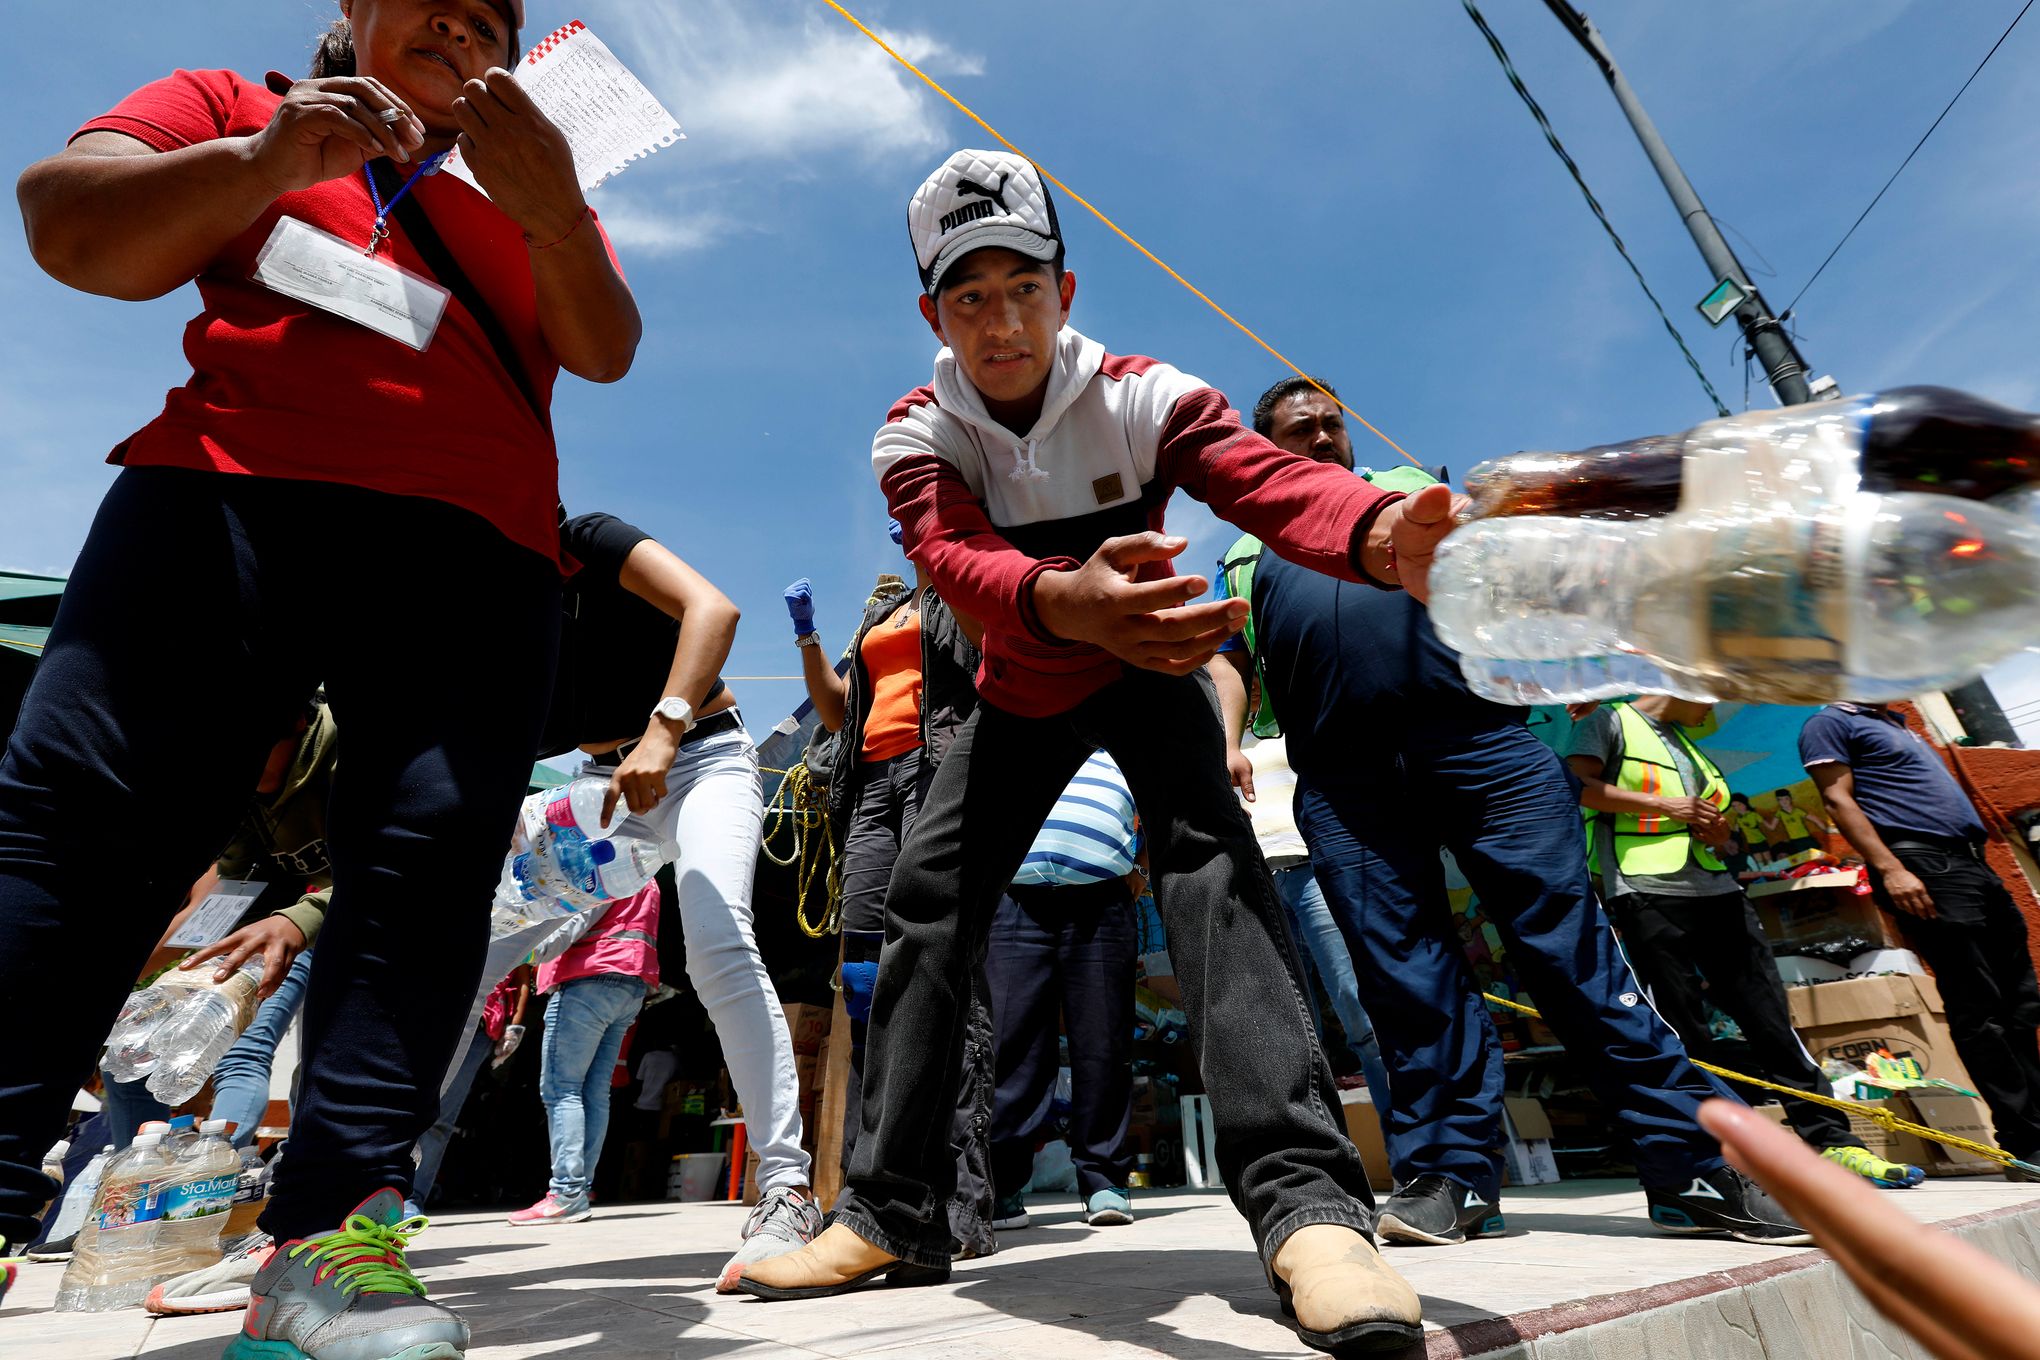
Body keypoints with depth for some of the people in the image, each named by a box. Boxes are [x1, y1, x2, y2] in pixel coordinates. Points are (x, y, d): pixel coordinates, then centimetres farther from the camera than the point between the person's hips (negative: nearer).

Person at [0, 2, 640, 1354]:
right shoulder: (235, 110, 26)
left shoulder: (528, 192, 27)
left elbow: (606, 352, 9)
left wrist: (553, 208, -8)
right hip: (225, 496, 0)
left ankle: (333, 1237, -10)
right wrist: (271, 159, -4)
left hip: (473, 555, 1)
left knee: (427, 868, -12)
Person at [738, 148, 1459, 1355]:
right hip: (1023, 689, 2)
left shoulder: (1143, 397, -19)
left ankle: (1304, 1195, -30)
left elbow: (1263, 476, -38)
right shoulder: (916, 438, -17)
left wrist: (1380, 532, -62)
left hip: (1148, 670, -2)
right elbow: (958, 560, -39)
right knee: (929, 896, -5)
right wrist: (1068, 599, -62)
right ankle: (894, 1214, 8)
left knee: (1207, 843, -30)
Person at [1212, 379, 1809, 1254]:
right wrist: (1226, 742, -6)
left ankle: (1692, 1169, 5)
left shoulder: (1407, 485, 28)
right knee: (1404, 968, -2)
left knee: (1570, 939, -3)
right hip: (1341, 776, 0)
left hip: (1475, 730, 0)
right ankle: (1451, 1175, 7)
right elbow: (1228, 661, 13)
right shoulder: (1252, 552, 26)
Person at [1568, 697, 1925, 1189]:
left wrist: (1716, 829, 9)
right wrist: (1666, 806, -10)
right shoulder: (1610, 722, 3)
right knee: (1687, 1036, -4)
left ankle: (1834, 1141, 10)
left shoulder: (1687, 744, 26)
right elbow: (1579, 789, -13)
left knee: (1770, 1017, 5)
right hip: (1647, 894, -7)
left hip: (1717, 892, 8)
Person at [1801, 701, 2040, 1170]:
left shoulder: (1897, 724, 27)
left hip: (1975, 864, 9)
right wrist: (1890, 869, -20)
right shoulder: (1829, 723, 0)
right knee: (1979, 1013, -7)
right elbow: (1838, 800, -11)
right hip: (1924, 868, -9)